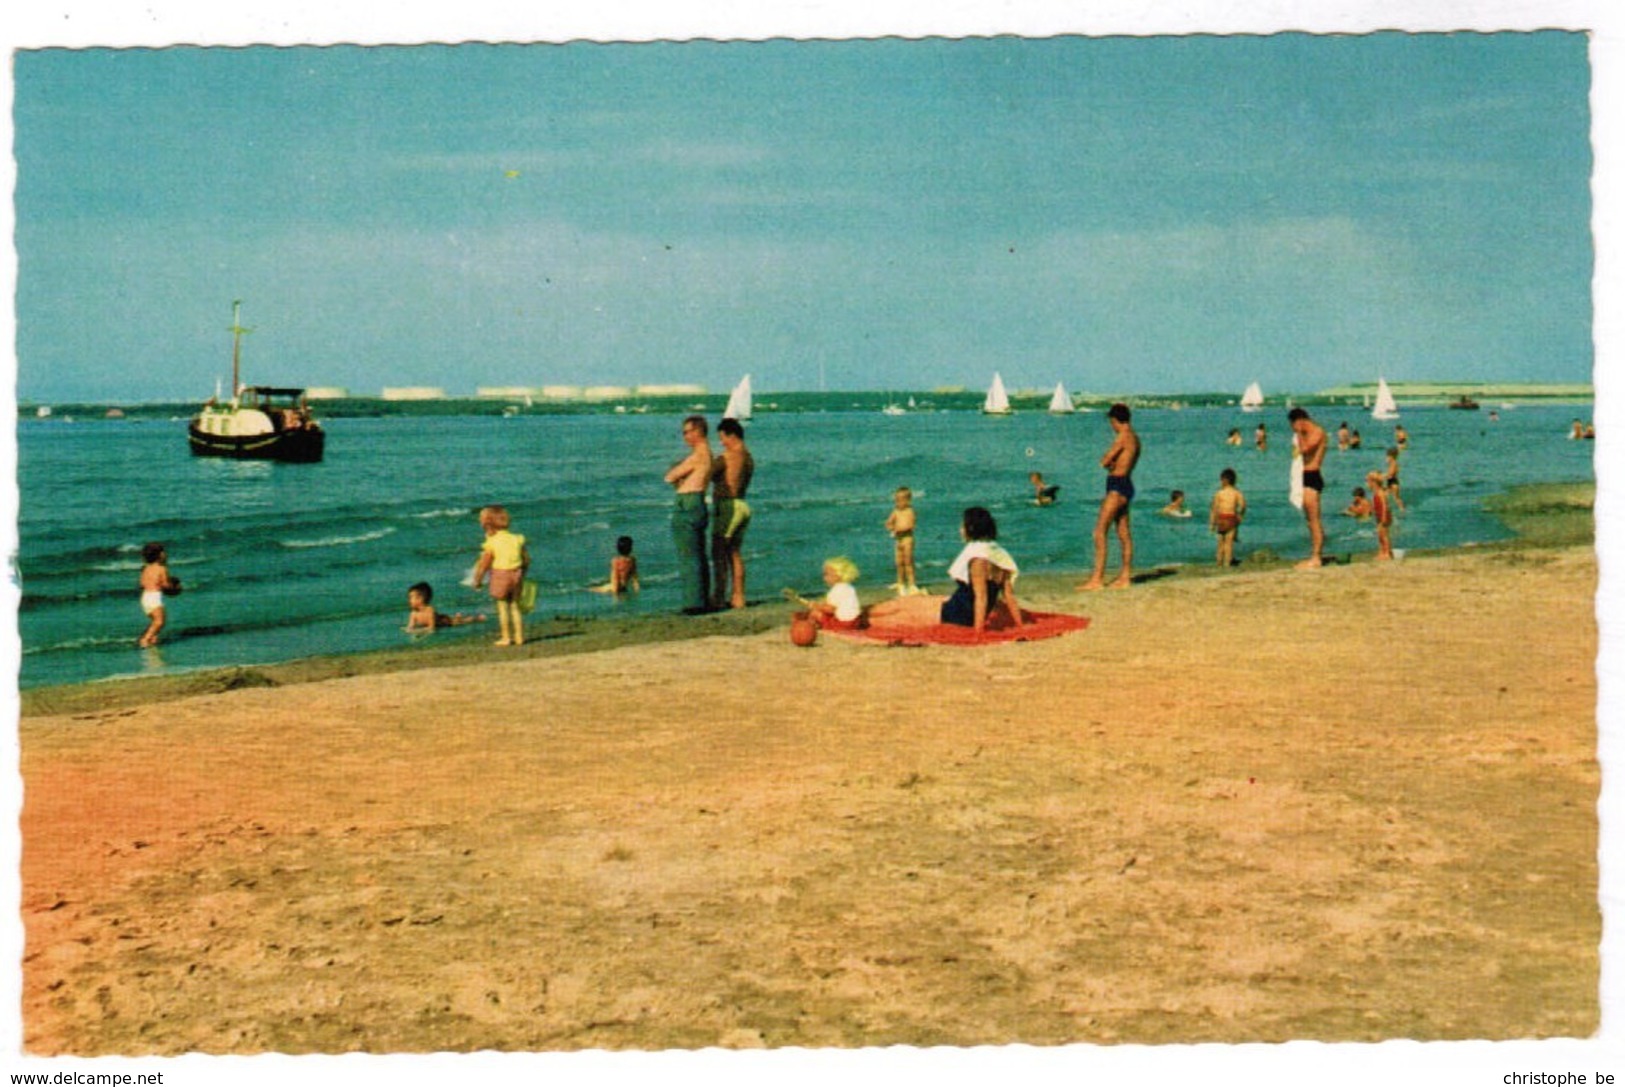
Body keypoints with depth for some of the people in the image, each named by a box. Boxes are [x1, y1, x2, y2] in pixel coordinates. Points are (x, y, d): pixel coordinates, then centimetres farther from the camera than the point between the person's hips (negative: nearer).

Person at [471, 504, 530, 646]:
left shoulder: (491, 543, -12)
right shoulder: (517, 539, 3)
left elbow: (483, 565, -7)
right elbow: (526, 560, 9)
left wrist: (477, 581, 6)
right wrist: (522, 574, 24)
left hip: (500, 575, -5)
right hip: (516, 574, 5)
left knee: (502, 607, 5)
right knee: (515, 605, 14)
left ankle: (506, 637, 6)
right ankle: (519, 636, 14)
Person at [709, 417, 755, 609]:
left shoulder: (727, 457, -15)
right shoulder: (749, 458, 11)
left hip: (726, 507, -8)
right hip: (741, 505, 9)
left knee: (719, 554, -4)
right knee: (735, 554, 13)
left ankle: (718, 598, -5)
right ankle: (738, 596, 14)